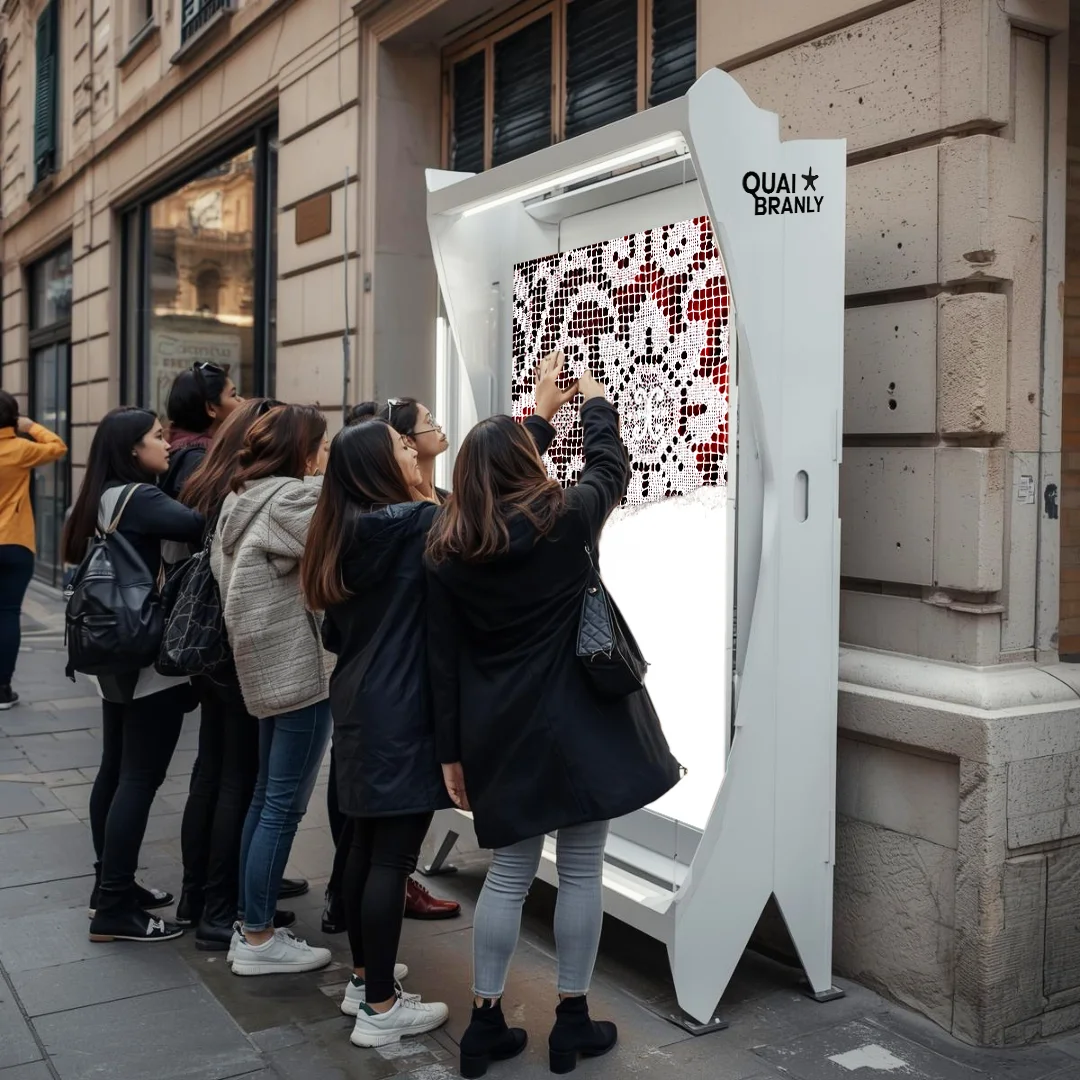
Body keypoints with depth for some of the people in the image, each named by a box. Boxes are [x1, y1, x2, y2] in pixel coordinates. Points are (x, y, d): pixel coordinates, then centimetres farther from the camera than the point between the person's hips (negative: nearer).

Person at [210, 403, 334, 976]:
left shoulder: (246, 499, 12)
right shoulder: (295, 499, -16)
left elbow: (222, 569, 17)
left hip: (269, 665, 10)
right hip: (300, 666, -10)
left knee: (267, 797, 16)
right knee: (285, 806, -2)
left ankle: (250, 925, 24)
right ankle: (258, 940, 6)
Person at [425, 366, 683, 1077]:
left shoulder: (449, 551, 0)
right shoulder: (565, 520, -7)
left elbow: (444, 661, 1)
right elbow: (612, 468, 13)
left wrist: (452, 751, 7)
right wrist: (596, 403, 30)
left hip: (502, 733, 3)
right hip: (579, 723, -3)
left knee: (509, 872, 14)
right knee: (581, 871, 8)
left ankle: (485, 1023, 19)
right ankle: (572, 1022, 19)